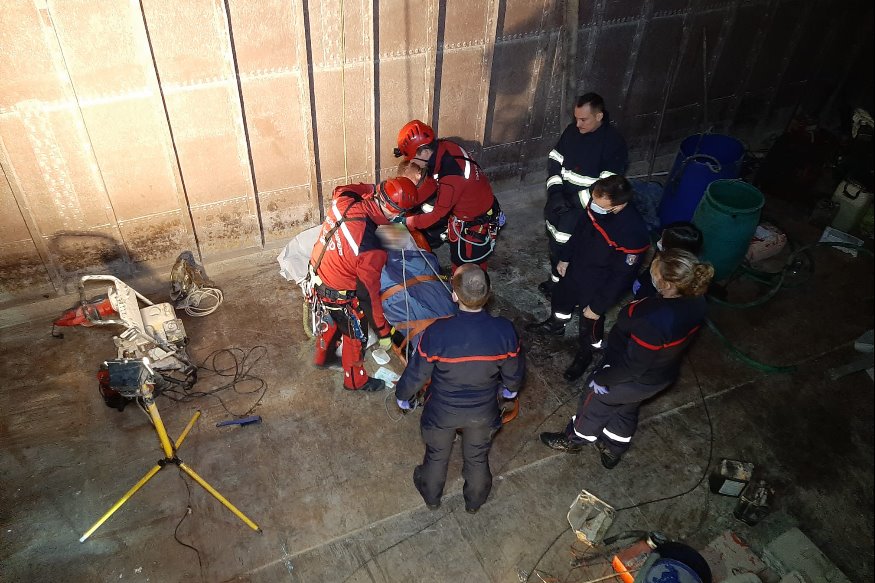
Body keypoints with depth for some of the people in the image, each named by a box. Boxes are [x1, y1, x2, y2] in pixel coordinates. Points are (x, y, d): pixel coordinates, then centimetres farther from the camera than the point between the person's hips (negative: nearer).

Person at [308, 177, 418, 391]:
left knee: (331, 319, 34)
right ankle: (356, 380, 46)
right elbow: (369, 295, -26)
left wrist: (376, 189, 10)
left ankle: (322, 356, 61)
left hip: (318, 277, 7)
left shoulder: (343, 202, -21)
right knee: (355, 336, 20)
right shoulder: (371, 250, -38)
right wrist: (384, 331, -13)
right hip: (340, 296, -7)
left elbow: (342, 190, 7)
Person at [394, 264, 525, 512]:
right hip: (483, 412, 1)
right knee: (478, 458, 30)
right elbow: (514, 372, -8)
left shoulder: (436, 333, -34)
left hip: (442, 411, -1)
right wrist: (510, 389, 16)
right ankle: (475, 500, 57)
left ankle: (431, 495, 58)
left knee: (437, 455, 29)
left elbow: (417, 374, -19)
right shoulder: (505, 331, -27)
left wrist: (402, 396, 4)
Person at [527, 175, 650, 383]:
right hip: (574, 268, 6)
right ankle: (555, 324, 65)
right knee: (561, 298, 32)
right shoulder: (596, 205, -22)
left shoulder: (632, 233, -39)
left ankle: (585, 354, 53)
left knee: (590, 323, 20)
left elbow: (621, 277, -25)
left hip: (597, 286, -5)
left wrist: (598, 306, -16)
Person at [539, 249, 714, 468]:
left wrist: (601, 378, -13)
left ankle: (573, 440, 51)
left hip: (634, 380, -6)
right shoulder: (696, 301, -20)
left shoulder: (654, 322, -44)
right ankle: (613, 450, 57)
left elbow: (632, 365, -30)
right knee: (627, 408, 32)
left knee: (595, 402, 23)